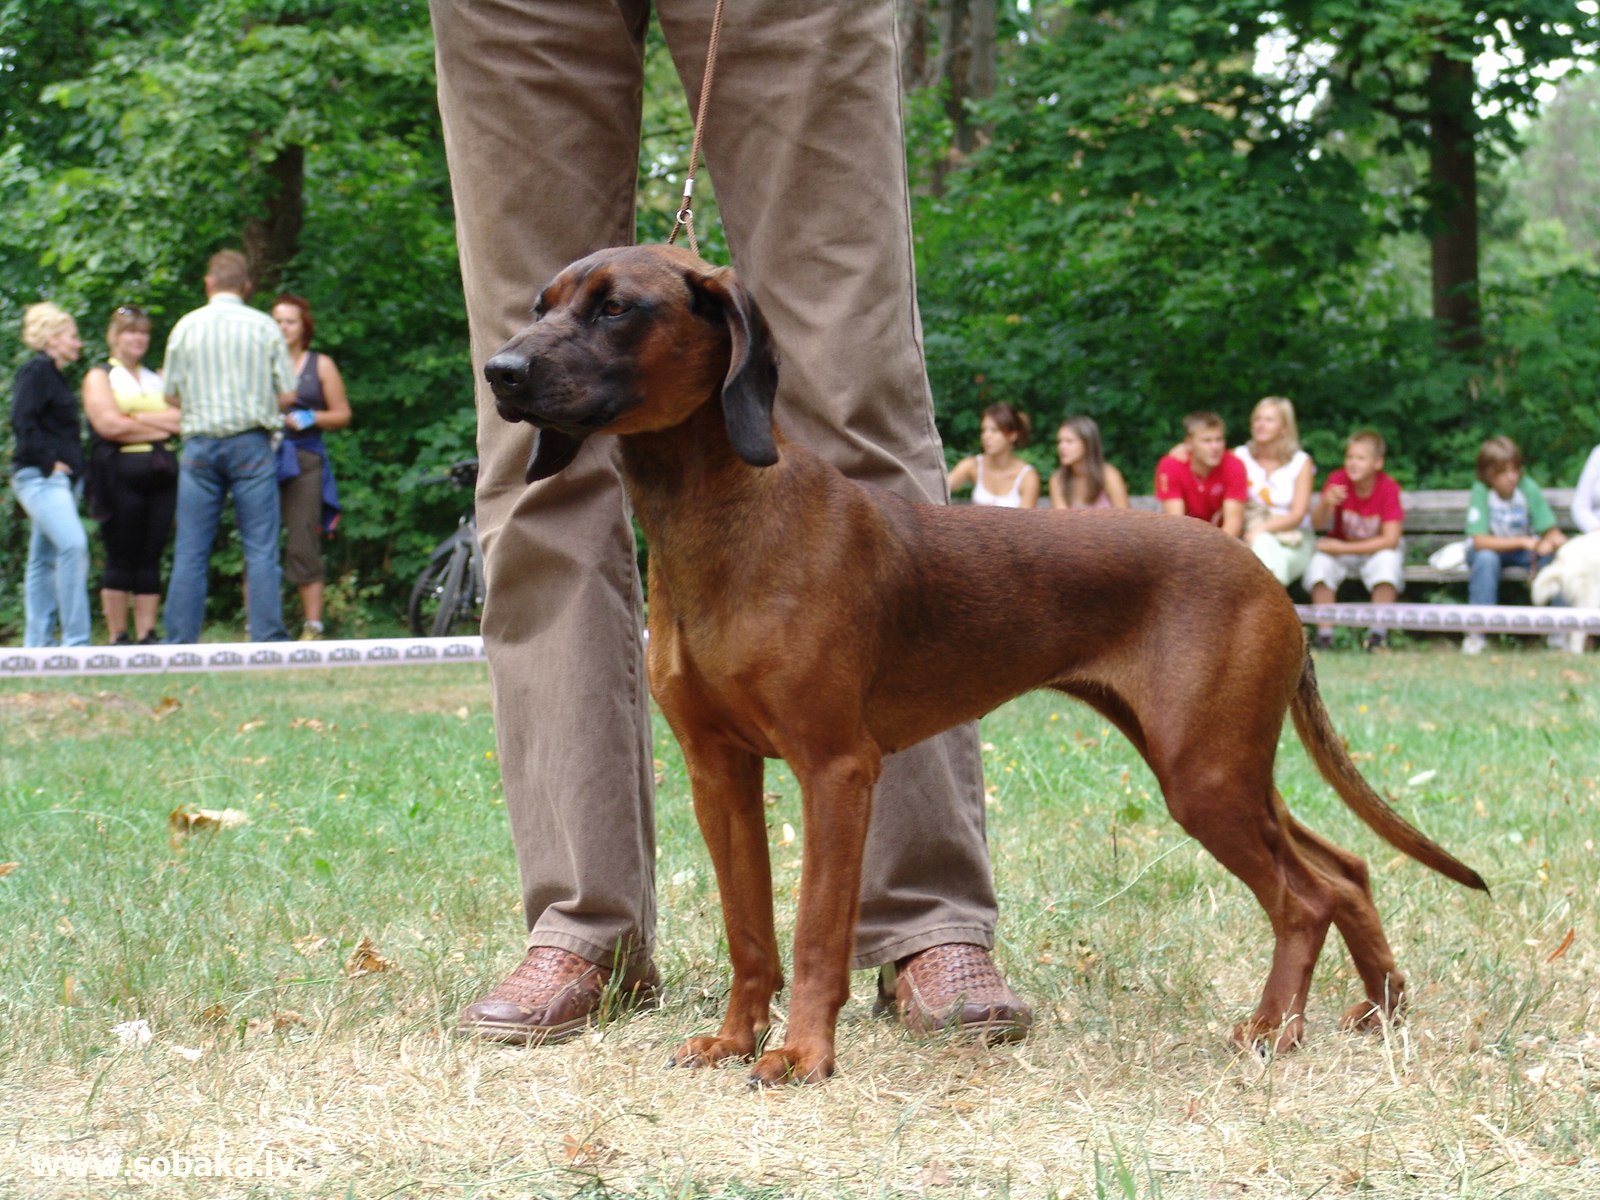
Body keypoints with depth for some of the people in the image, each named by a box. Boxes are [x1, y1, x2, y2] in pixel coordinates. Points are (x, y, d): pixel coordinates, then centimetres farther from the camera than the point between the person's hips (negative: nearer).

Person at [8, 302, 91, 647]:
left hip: (55, 478, 10)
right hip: (38, 476, -10)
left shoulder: (52, 374, 22)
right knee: (73, 544, -21)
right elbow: (22, 422, -18)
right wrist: (48, 462, -19)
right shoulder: (36, 371, -8)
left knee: (44, 559, 10)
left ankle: (38, 642, 13)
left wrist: (69, 466, 15)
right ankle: (75, 640, -23)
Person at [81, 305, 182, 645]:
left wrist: (137, 420, -7)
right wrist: (160, 426, -2)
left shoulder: (157, 380, 22)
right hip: (120, 473, -5)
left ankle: (147, 635, 3)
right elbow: (109, 425, -10)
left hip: (161, 475, 5)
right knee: (121, 557, -4)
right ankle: (116, 637, -2)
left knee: (151, 557, 2)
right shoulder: (99, 377, 6)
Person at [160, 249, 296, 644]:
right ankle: (268, 638, -5)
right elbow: (286, 394, 0)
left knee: (190, 552, 4)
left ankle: (179, 643, 3)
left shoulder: (186, 326, 2)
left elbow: (172, 395, 6)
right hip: (252, 444, -1)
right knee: (261, 549, 0)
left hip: (200, 444, 1)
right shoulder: (264, 326, 0)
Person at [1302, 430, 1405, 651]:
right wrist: (1326, 503, -44)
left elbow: (1390, 540, -19)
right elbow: (1317, 524, -20)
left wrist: (1343, 548, -22)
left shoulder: (1388, 487, -17)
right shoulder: (1338, 480, -13)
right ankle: (1324, 634, -22)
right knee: (1319, 562, -28)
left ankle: (1378, 634, -23)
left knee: (1388, 560, -33)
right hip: (1340, 550, 1)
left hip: (1375, 550, -1)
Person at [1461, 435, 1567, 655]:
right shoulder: (1481, 491, -21)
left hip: (1524, 552, 2)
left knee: (1554, 554, -26)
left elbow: (1551, 530, -14)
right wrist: (1522, 542, -35)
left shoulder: (1528, 488, -15)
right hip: (1491, 549, -2)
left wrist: (1550, 541, -39)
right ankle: (1476, 632, -30)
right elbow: (1479, 541, -27)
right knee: (1486, 558, -36)